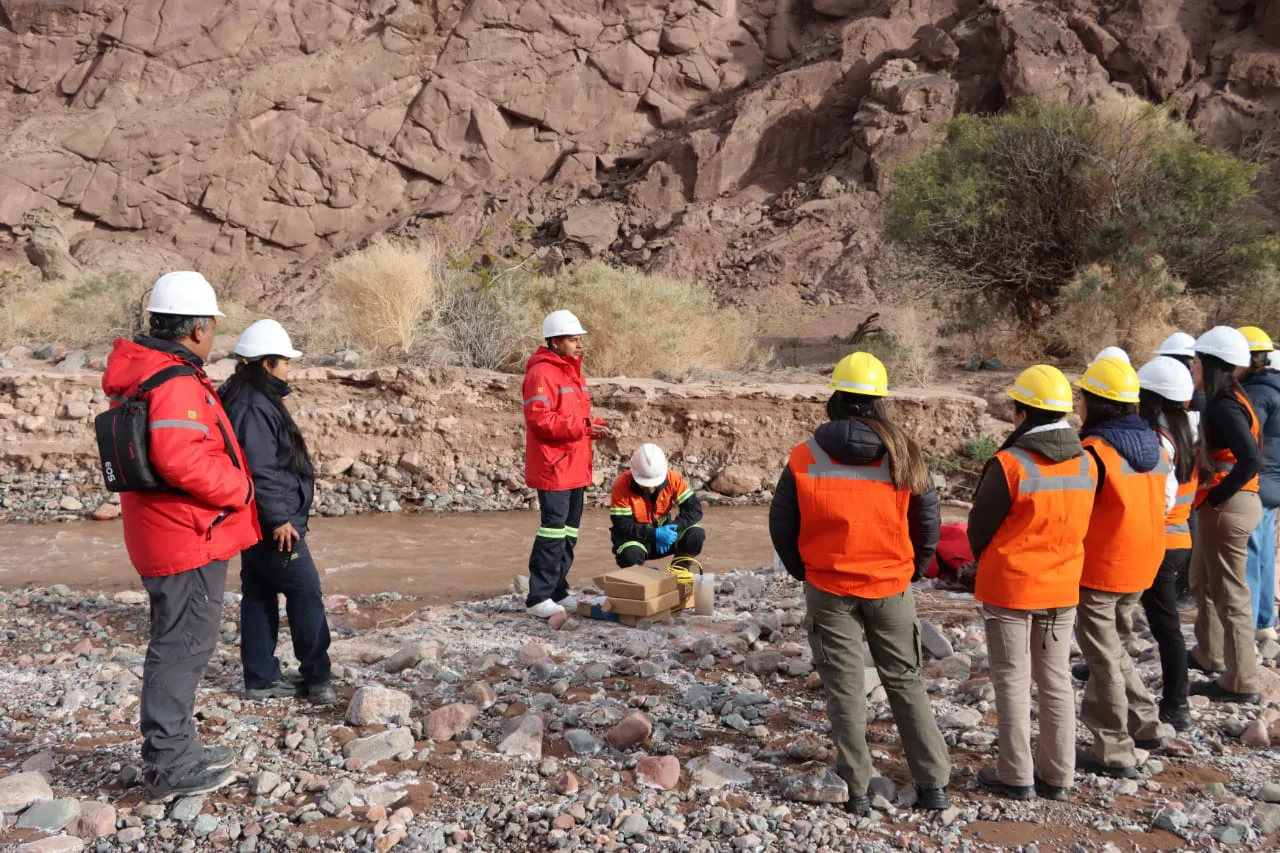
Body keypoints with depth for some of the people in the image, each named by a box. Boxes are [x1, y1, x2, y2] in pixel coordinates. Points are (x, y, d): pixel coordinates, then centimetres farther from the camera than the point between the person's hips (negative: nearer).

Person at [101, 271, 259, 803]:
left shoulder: (139, 376, 13)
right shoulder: (176, 383, -20)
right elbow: (180, 460, -31)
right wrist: (239, 489, -17)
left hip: (166, 537, 11)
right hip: (189, 539, -11)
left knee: (178, 644, 19)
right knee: (183, 646, -2)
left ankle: (173, 749, 31)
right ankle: (169, 767, 6)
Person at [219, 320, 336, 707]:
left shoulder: (254, 400, 13)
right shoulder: (253, 408, -20)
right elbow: (259, 470, -25)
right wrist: (279, 518, -22)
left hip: (258, 524, 11)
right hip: (273, 524, -11)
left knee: (259, 597, 14)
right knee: (306, 593, -2)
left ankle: (261, 678, 22)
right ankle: (316, 677, 7)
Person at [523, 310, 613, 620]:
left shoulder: (573, 373, 18)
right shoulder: (541, 373, -13)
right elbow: (540, 419, -22)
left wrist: (596, 426, 4)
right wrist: (583, 426, -22)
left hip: (575, 468, 10)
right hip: (554, 467, -10)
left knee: (569, 531, 12)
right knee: (553, 529, -9)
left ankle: (558, 591, 21)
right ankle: (538, 597, -2)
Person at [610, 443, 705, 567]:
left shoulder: (673, 478, -15)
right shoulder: (622, 485, -23)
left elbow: (694, 509, -15)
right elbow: (622, 526, -25)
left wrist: (673, 528, -30)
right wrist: (655, 534, -35)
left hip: (662, 529, 3)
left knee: (696, 535, -23)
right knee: (629, 555, -38)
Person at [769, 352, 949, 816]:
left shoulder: (805, 457, -8)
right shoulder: (901, 454, -6)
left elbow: (781, 524, -3)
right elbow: (928, 520, 0)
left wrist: (803, 570, 12)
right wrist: (911, 569, 14)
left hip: (828, 589, -1)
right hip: (890, 586, 1)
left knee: (844, 687, 8)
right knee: (905, 681, 14)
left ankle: (856, 789, 11)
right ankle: (933, 782, 17)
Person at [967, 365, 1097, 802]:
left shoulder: (1009, 464, -19)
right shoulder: (1086, 463, -3)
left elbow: (980, 527, -10)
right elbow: (1077, 525, 7)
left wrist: (986, 564, 10)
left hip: (1009, 587, -5)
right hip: (1062, 587, 5)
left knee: (1013, 681, 6)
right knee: (1056, 681, 14)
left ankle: (1016, 775, 12)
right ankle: (1057, 775, 22)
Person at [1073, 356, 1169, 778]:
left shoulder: (1095, 451, -20)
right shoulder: (1154, 445, 3)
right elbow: (1159, 504, 13)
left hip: (1098, 569, -7)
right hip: (1141, 567, 7)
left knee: (1104, 659, 4)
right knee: (1114, 647, 25)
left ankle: (1115, 752, 11)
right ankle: (1144, 725, 30)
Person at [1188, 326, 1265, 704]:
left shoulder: (1224, 408, -20)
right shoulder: (1230, 401, 10)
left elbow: (1251, 461, -31)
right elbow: (1247, 456, 16)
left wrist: (1216, 497, -20)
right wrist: (1215, 497, 10)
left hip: (1227, 508, -10)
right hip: (1231, 503, 10)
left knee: (1230, 594, -1)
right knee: (1203, 580, 24)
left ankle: (1240, 683, 9)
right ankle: (1209, 655, 38)